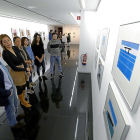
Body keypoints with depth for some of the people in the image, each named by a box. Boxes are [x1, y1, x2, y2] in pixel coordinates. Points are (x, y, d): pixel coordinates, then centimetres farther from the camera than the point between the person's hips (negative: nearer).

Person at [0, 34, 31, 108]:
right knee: (19, 88, 12)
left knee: (24, 86, 20)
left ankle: (23, 99, 44)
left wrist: (27, 68, -7)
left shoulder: (16, 48, -3)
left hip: (23, 69, 6)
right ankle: (23, 102, 36)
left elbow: (22, 59, 4)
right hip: (16, 72, -6)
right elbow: (14, 68, -19)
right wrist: (26, 69, -12)